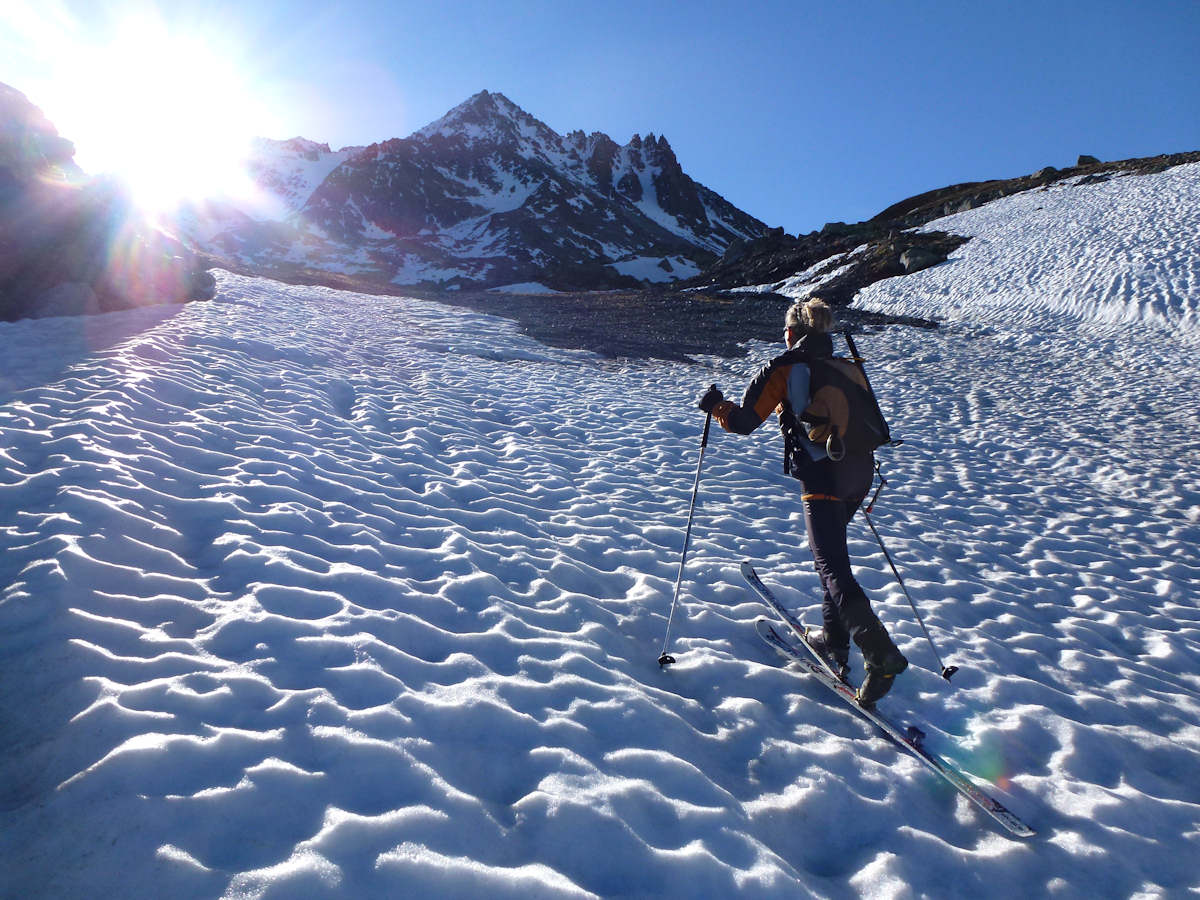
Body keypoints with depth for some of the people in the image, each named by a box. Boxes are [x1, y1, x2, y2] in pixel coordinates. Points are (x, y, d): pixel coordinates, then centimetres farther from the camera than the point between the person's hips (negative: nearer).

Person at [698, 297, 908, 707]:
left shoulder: (783, 369, -2)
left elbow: (743, 421, -5)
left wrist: (716, 404, 14)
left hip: (822, 477, -7)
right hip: (860, 473, 7)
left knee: (833, 570, -5)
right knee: (831, 553, 24)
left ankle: (882, 654, -15)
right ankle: (835, 639, 31)